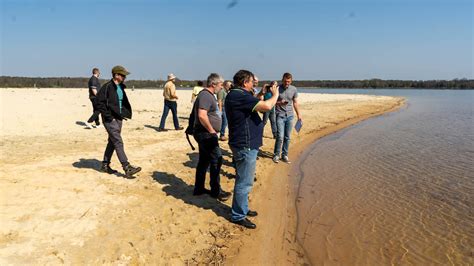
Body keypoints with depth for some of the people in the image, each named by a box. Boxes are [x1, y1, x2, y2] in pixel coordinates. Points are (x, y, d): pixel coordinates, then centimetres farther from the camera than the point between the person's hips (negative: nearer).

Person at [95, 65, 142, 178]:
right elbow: (100, 104, -16)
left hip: (118, 119, 9)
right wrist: (109, 117, -17)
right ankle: (127, 168, -12)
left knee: (112, 142, 14)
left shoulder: (121, 88, 12)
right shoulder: (107, 87, -14)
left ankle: (105, 165, 27)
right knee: (118, 143, -11)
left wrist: (126, 113, 11)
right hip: (110, 120, -9)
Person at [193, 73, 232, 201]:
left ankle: (199, 188, 24)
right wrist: (212, 130, -20)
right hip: (206, 133, -10)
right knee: (216, 160, -4)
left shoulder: (209, 95, 16)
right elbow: (202, 115, -30)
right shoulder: (205, 95, -17)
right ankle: (216, 191, 7)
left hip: (205, 133, 10)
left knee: (204, 161, 15)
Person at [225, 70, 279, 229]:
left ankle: (242, 209, 37)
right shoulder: (240, 96, -21)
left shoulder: (235, 95, 12)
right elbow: (267, 106, -26)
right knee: (244, 183, 0)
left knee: (243, 180, 22)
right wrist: (275, 94, -10)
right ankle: (238, 216, 13)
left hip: (244, 144, 11)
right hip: (245, 146, -11)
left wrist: (261, 94, 14)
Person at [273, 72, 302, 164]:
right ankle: (276, 155, 9)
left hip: (290, 116, 3)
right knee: (280, 137, -9)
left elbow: (295, 103, 12)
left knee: (287, 137, 5)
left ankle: (284, 155, 18)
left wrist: (298, 114, 9)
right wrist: (280, 102, -20)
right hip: (280, 115, -3)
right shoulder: (277, 88, -6)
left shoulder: (294, 89, 4)